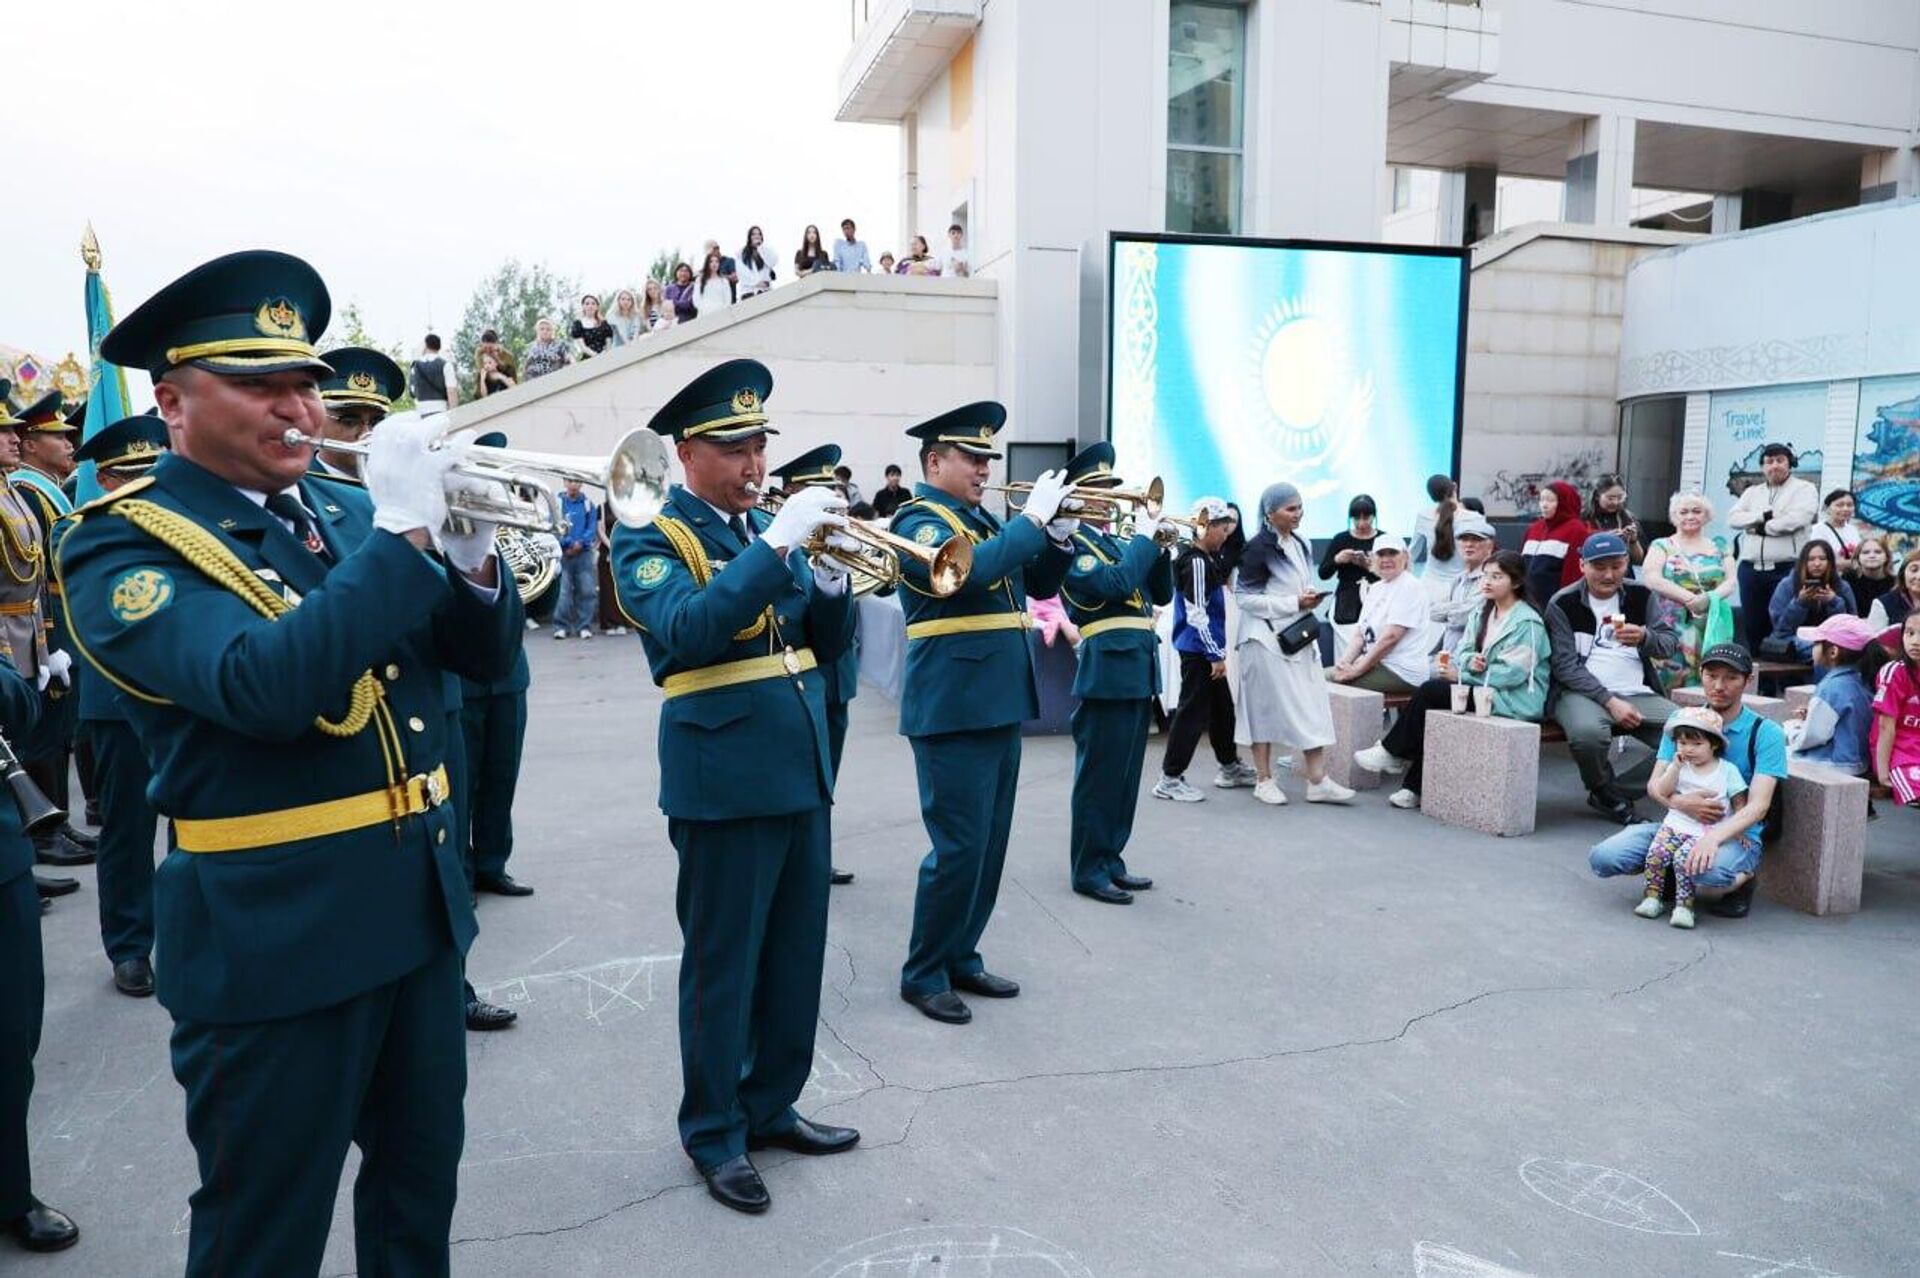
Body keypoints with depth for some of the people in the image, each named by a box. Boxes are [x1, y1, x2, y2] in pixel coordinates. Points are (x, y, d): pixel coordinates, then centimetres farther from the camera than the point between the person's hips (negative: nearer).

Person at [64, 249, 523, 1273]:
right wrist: (398, 530, -27)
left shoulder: (343, 513, 8)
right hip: (275, 928, -6)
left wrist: (467, 547, -13)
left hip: (422, 897, 6)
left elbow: (484, 652, 6)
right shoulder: (122, 544, -11)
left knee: (421, 1178, 22)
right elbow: (264, 686, -30)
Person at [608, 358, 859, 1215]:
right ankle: (713, 1134, 24)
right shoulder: (649, 540, -7)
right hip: (726, 782, -7)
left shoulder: (767, 526, 12)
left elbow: (824, 643, 12)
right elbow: (686, 631, -27)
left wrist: (830, 579, -7)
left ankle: (770, 1107, 33)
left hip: (803, 774, 7)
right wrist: (776, 544, -28)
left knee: (798, 957, 15)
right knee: (723, 966, 6)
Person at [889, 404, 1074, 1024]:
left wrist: (1060, 533, 1)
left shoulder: (985, 521, 16)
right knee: (959, 847, -5)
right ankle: (924, 975, 11)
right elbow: (972, 571, -28)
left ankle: (960, 958, 28)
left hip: (1000, 705, 9)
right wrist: (1032, 516, -19)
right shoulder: (920, 520, -9)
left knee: (989, 846, 14)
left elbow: (1039, 584, 18)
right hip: (953, 710, -9)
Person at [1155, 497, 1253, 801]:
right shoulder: (1196, 562, -18)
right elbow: (1196, 614, -22)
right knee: (1193, 711, -5)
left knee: (1222, 707, 19)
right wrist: (1216, 655, -19)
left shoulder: (1208, 558, 10)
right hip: (1198, 650, -10)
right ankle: (1170, 778, 2)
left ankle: (1230, 767, 34)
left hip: (1205, 649, 10)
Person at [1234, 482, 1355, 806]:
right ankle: (1264, 780, 12)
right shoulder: (1259, 548, -12)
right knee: (1266, 706, 2)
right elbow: (1244, 597, -15)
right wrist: (1294, 603, -16)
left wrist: (1311, 599, 2)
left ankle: (1317, 780, 3)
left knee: (1311, 705, 1)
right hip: (1266, 637, -7)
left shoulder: (1301, 545, 11)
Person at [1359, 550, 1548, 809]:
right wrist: (1470, 662, -15)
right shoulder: (1482, 614, 13)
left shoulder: (1527, 622, -13)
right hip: (1484, 688, 8)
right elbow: (1463, 650, 10)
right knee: (1431, 694, -16)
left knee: (1430, 691, -20)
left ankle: (1393, 752, -2)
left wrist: (1461, 675, -17)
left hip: (1515, 698, -8)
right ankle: (1415, 787, -17)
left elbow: (1513, 672, -20)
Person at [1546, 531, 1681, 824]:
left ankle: (1615, 792, -3)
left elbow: (1671, 643, 6)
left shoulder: (1640, 595, 10)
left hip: (1638, 693, 4)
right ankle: (1609, 795, -4)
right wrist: (1610, 701, -18)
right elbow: (1565, 665, -8)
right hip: (1581, 692, -4)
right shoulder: (1563, 603, -2)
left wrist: (1644, 637, -19)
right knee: (1589, 733, -36)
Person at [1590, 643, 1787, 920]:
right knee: (1602, 858, -22)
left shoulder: (1766, 733, -5)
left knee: (1711, 872, -39)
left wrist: (1713, 836, -32)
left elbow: (1758, 805, -14)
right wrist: (1681, 802, -22)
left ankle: (1743, 877, -1)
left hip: (1736, 835, -3)